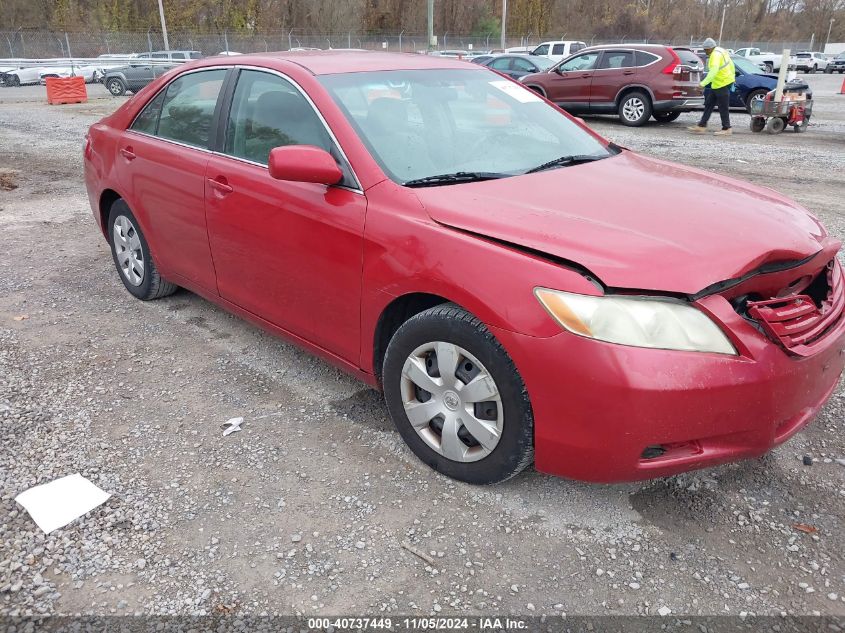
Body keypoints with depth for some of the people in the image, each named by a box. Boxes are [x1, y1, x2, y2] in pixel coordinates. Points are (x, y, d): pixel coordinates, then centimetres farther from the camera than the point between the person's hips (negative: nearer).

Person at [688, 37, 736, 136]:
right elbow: (731, 65, 20)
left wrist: (703, 83, -35)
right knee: (708, 105, 12)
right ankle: (702, 126, 14)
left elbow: (713, 71, -31)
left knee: (723, 107, -4)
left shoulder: (716, 55, -19)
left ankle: (726, 129, 3)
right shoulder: (721, 51, 13)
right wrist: (732, 76, 29)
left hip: (722, 84, -11)